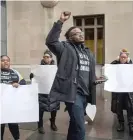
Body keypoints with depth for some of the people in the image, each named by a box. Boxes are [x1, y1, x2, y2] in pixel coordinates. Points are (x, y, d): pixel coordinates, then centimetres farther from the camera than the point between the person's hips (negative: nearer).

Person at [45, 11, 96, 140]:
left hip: (85, 93, 7)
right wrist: (60, 22, -21)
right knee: (80, 129, -12)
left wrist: (96, 80, 12)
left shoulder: (88, 52, 19)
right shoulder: (65, 48, -2)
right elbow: (51, 41, -20)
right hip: (72, 92, -7)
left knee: (75, 124, 21)